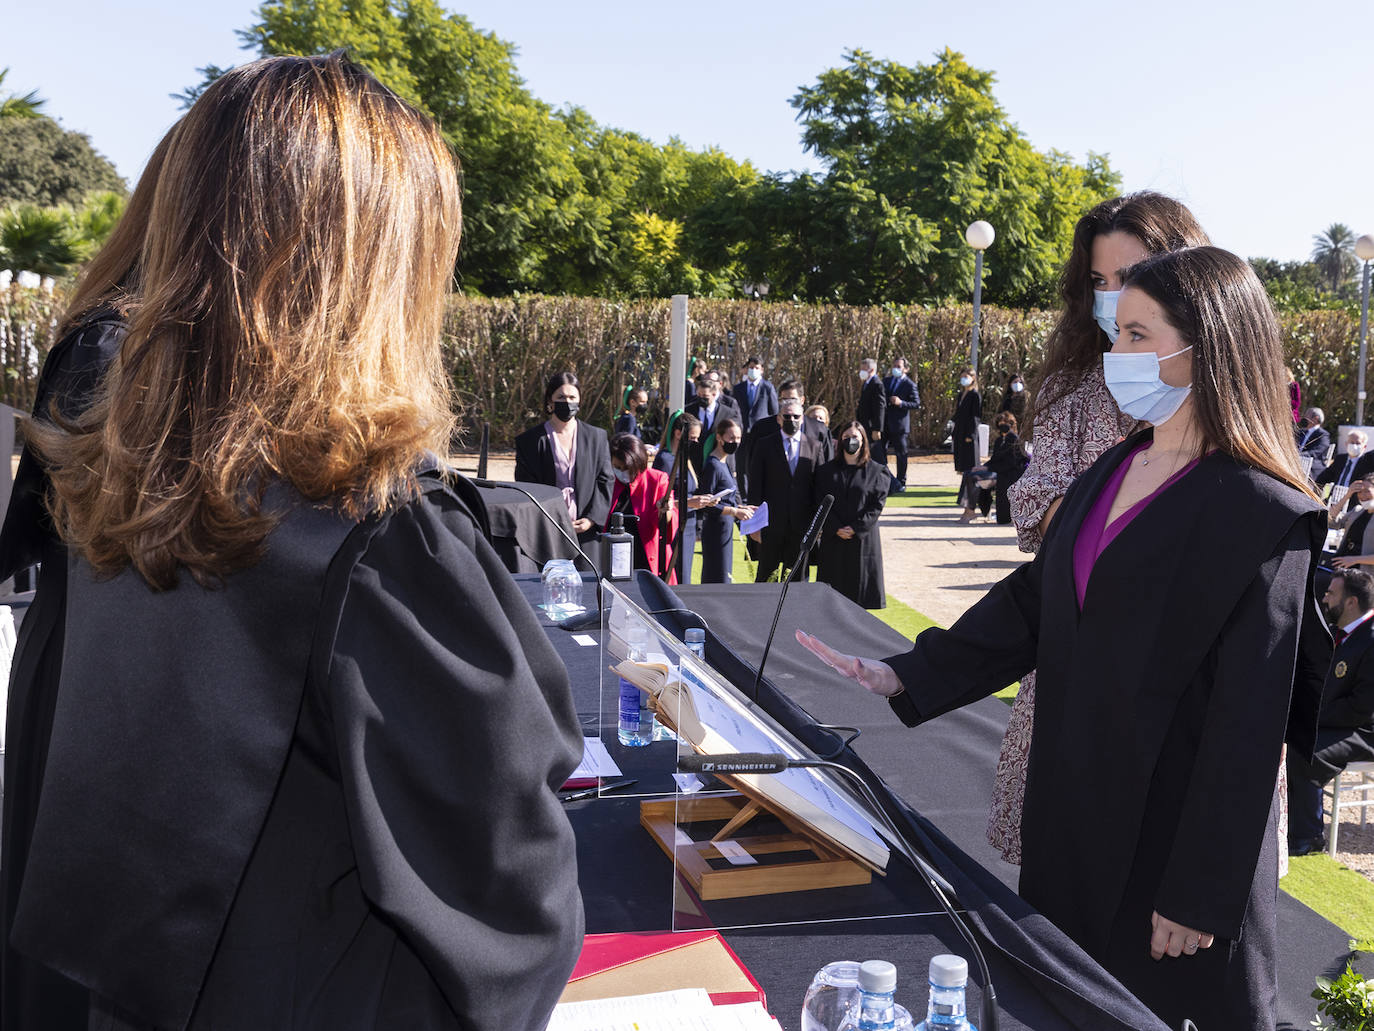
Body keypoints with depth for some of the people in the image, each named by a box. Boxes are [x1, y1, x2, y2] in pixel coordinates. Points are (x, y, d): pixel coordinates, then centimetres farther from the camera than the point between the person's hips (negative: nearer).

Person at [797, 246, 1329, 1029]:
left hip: (1175, 838, -7)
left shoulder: (1263, 515, -16)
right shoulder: (1112, 473, 7)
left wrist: (1200, 894, -14)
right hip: (1074, 816, 7)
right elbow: (1034, 600, 11)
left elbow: (1250, 719, -16)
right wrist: (907, 676, 4)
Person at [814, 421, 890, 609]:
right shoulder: (827, 471, 9)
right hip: (833, 539, 2)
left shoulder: (876, 472, 3)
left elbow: (877, 504, -4)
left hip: (863, 538, -2)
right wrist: (836, 528, -11)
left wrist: (855, 528, -13)